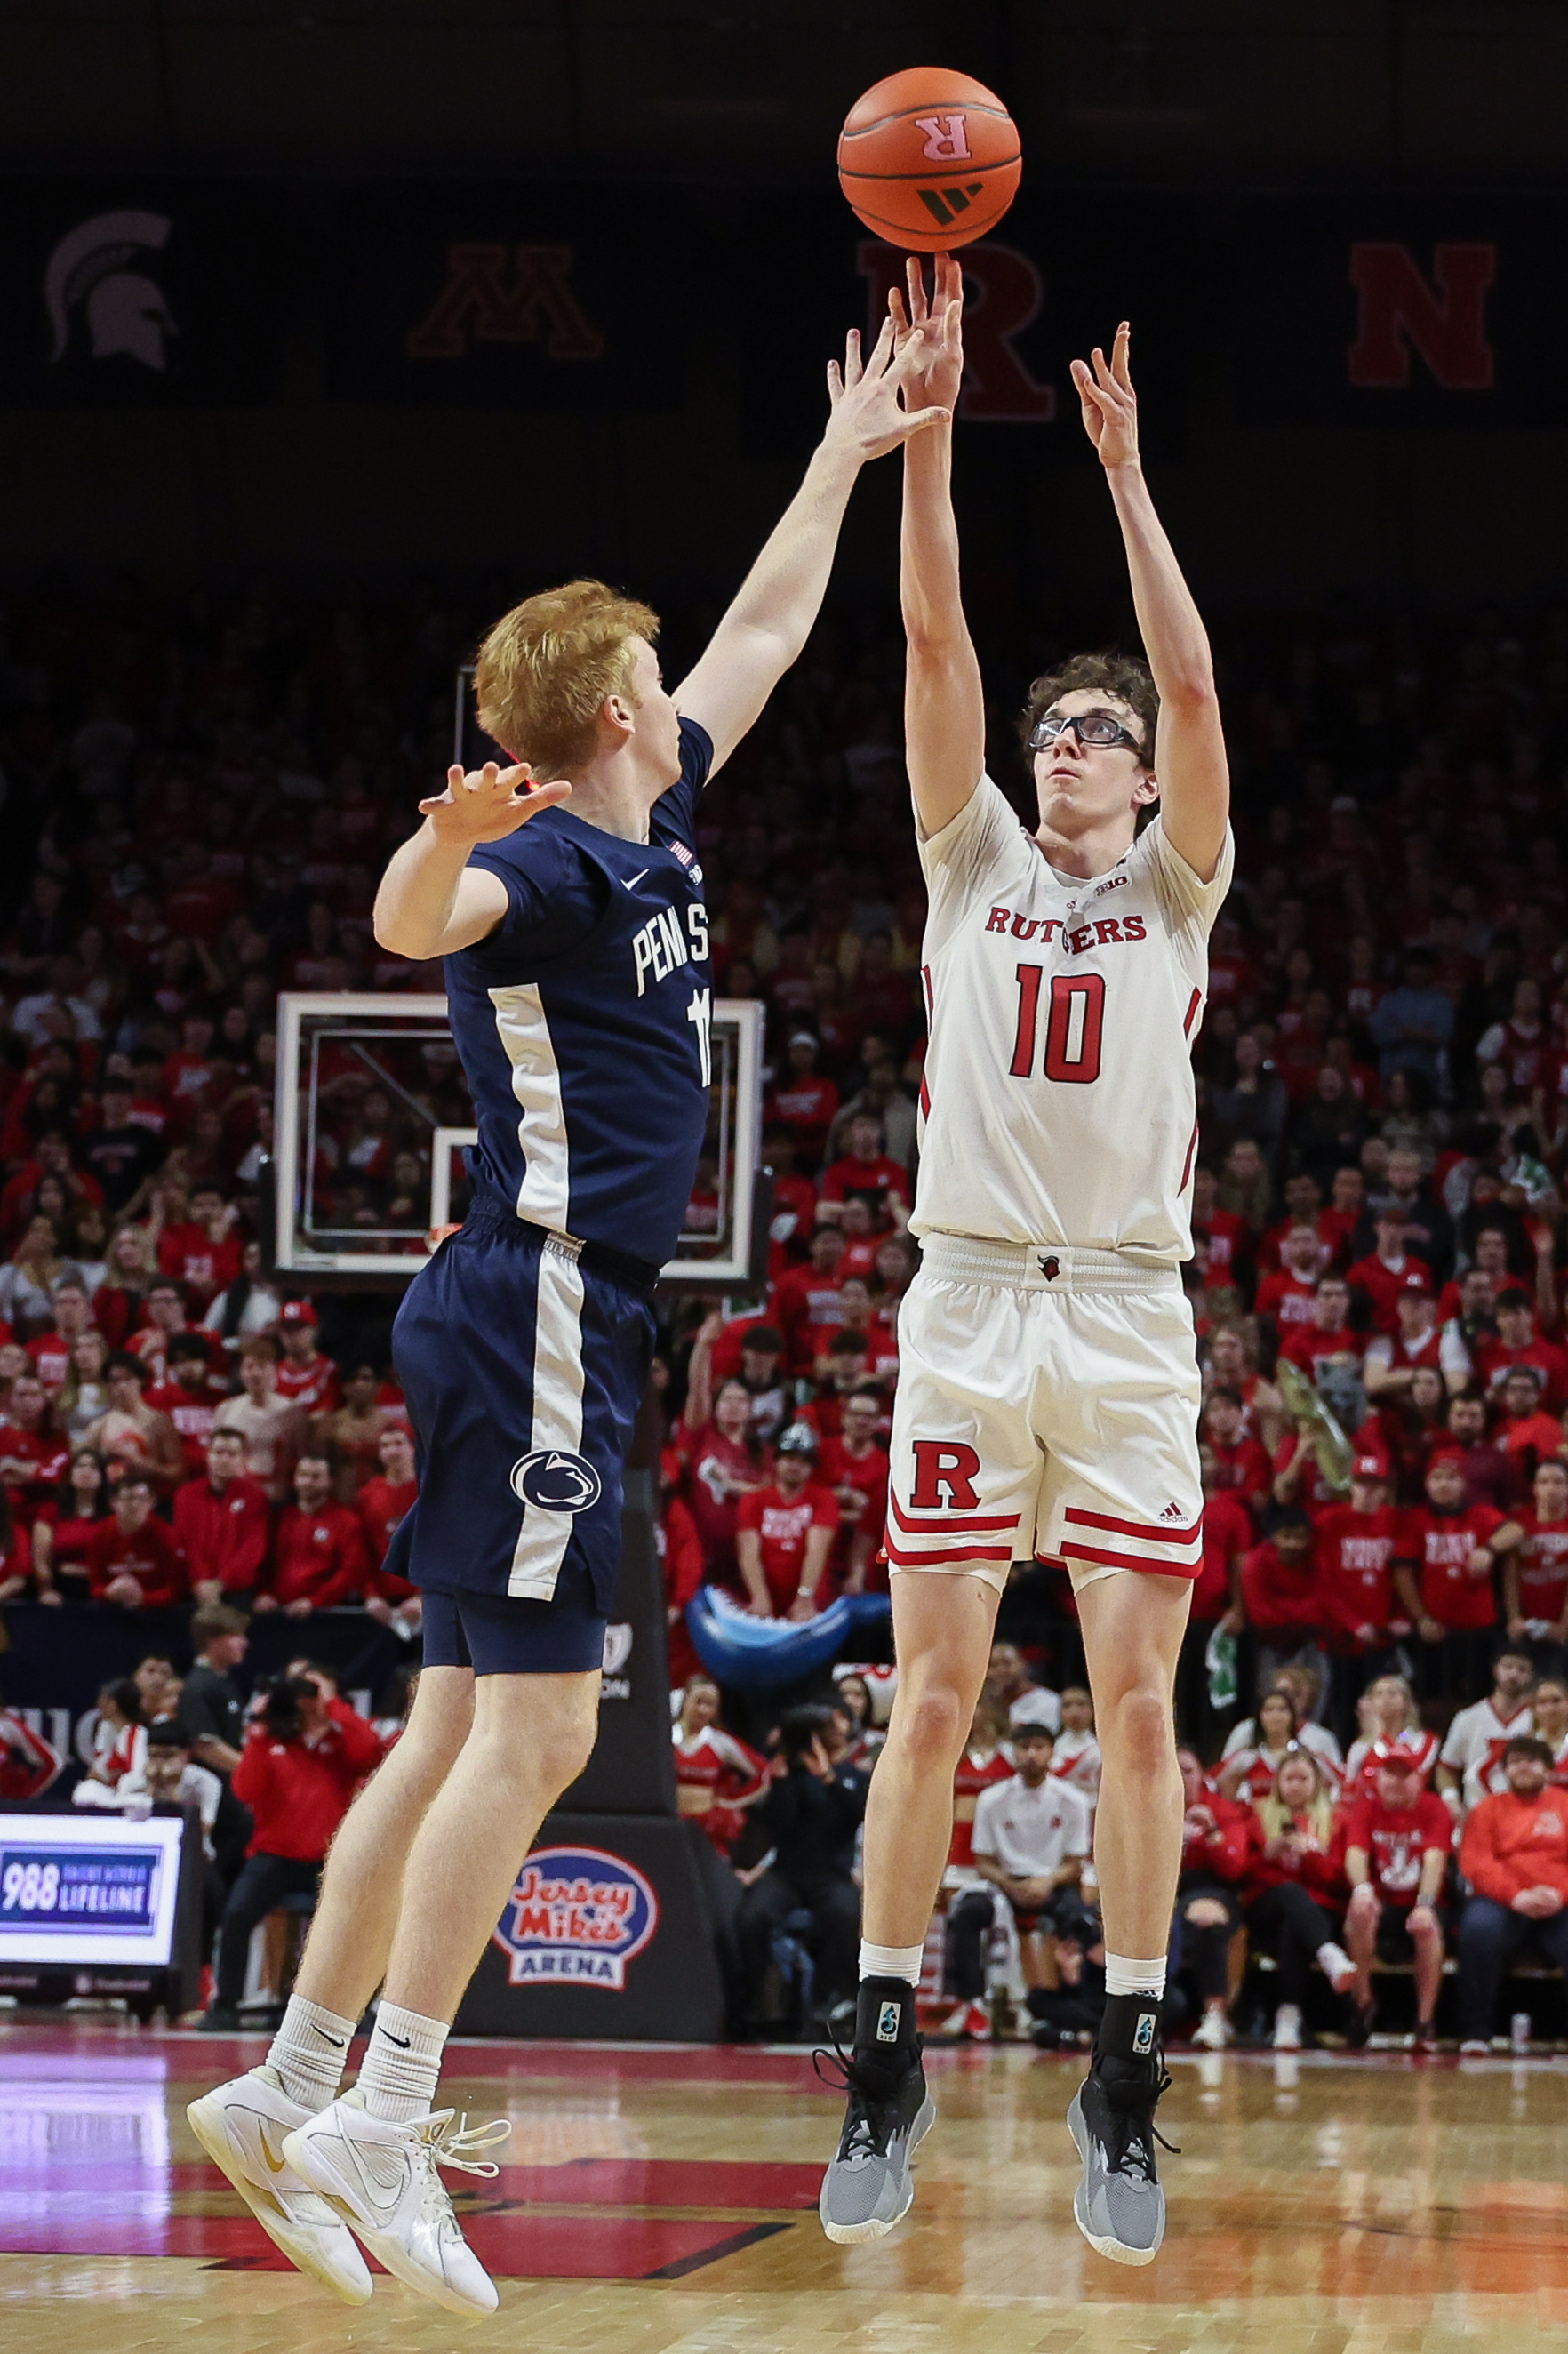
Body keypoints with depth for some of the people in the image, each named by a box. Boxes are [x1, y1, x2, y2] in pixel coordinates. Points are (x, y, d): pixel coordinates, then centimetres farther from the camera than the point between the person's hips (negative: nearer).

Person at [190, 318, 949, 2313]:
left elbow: (765, 632, 28)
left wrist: (848, 450, 34)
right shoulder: (550, 864, -12)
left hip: (563, 1330, 10)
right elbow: (411, 925, -35)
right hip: (537, 1313, -10)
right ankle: (383, 2123, -13)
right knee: (529, 1730, -12)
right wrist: (447, 836, -56)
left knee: (465, 1730, 9)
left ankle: (290, 2088, 11)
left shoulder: (650, 827, 15)